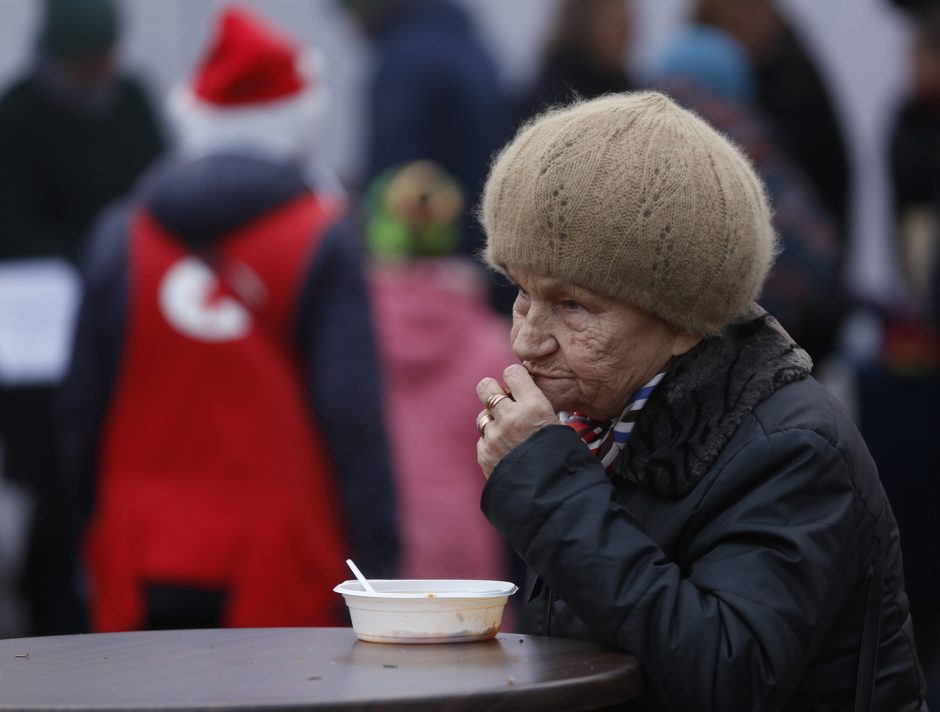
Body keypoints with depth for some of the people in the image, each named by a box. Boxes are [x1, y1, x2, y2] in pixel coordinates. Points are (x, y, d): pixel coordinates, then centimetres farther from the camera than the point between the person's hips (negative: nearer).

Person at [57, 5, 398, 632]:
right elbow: (353, 412, -9)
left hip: (143, 574, 3)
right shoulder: (323, 241, -4)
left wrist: (92, 541, 19)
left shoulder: (119, 238, 6)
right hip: (281, 573, -3)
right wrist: (377, 558, -6)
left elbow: (82, 410, 9)